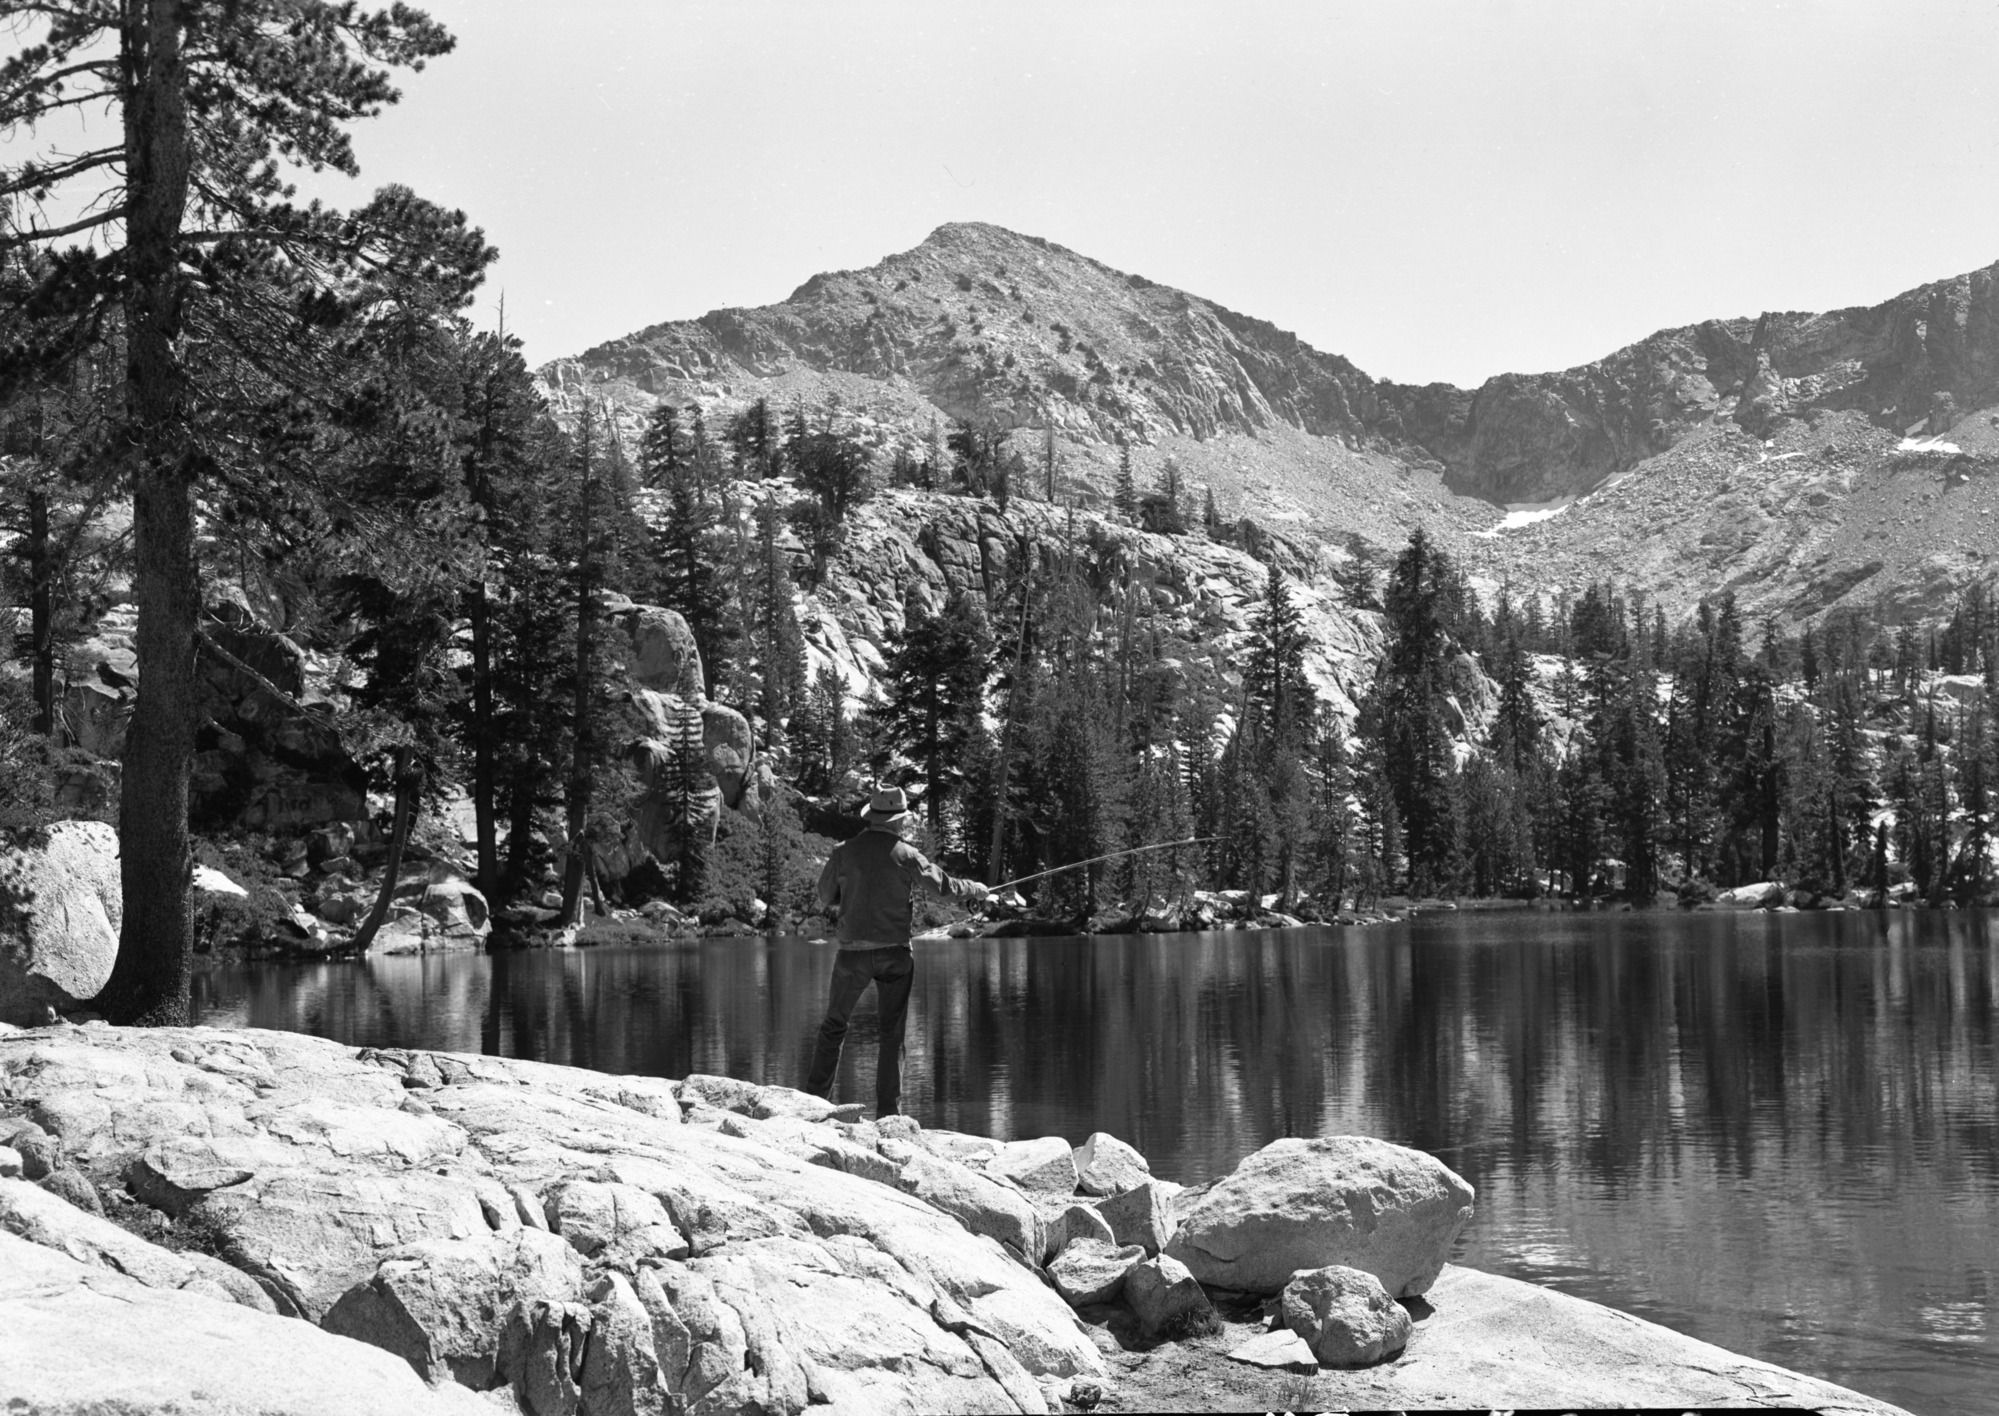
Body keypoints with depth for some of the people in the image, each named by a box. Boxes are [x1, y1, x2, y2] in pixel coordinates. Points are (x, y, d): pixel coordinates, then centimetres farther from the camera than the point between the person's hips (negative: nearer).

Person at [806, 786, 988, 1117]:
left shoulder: (844, 852, -2)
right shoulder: (905, 854, -4)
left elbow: (825, 897, 10)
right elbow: (944, 885, 7)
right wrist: (975, 891, 25)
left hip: (853, 953, 1)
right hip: (895, 953, 0)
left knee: (833, 1027, 11)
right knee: (893, 1034, 7)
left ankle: (815, 1100, 6)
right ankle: (888, 1112, 5)